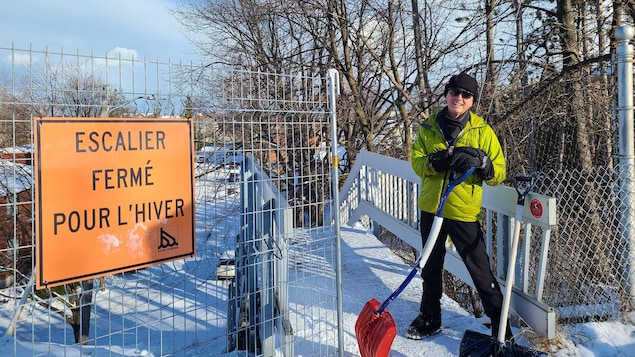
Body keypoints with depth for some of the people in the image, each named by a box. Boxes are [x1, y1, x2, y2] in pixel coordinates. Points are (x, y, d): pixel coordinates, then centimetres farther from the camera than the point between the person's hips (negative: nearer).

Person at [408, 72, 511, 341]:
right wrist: (438, 161, -22)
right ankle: (429, 319, 35)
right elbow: (417, 162, -3)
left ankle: (500, 325, 17)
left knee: (480, 271, -1)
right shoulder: (428, 127, 5)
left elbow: (499, 173, -3)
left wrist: (481, 162, -24)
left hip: (464, 211, -3)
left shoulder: (482, 131, -1)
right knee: (430, 267, 17)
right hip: (430, 208, 4)